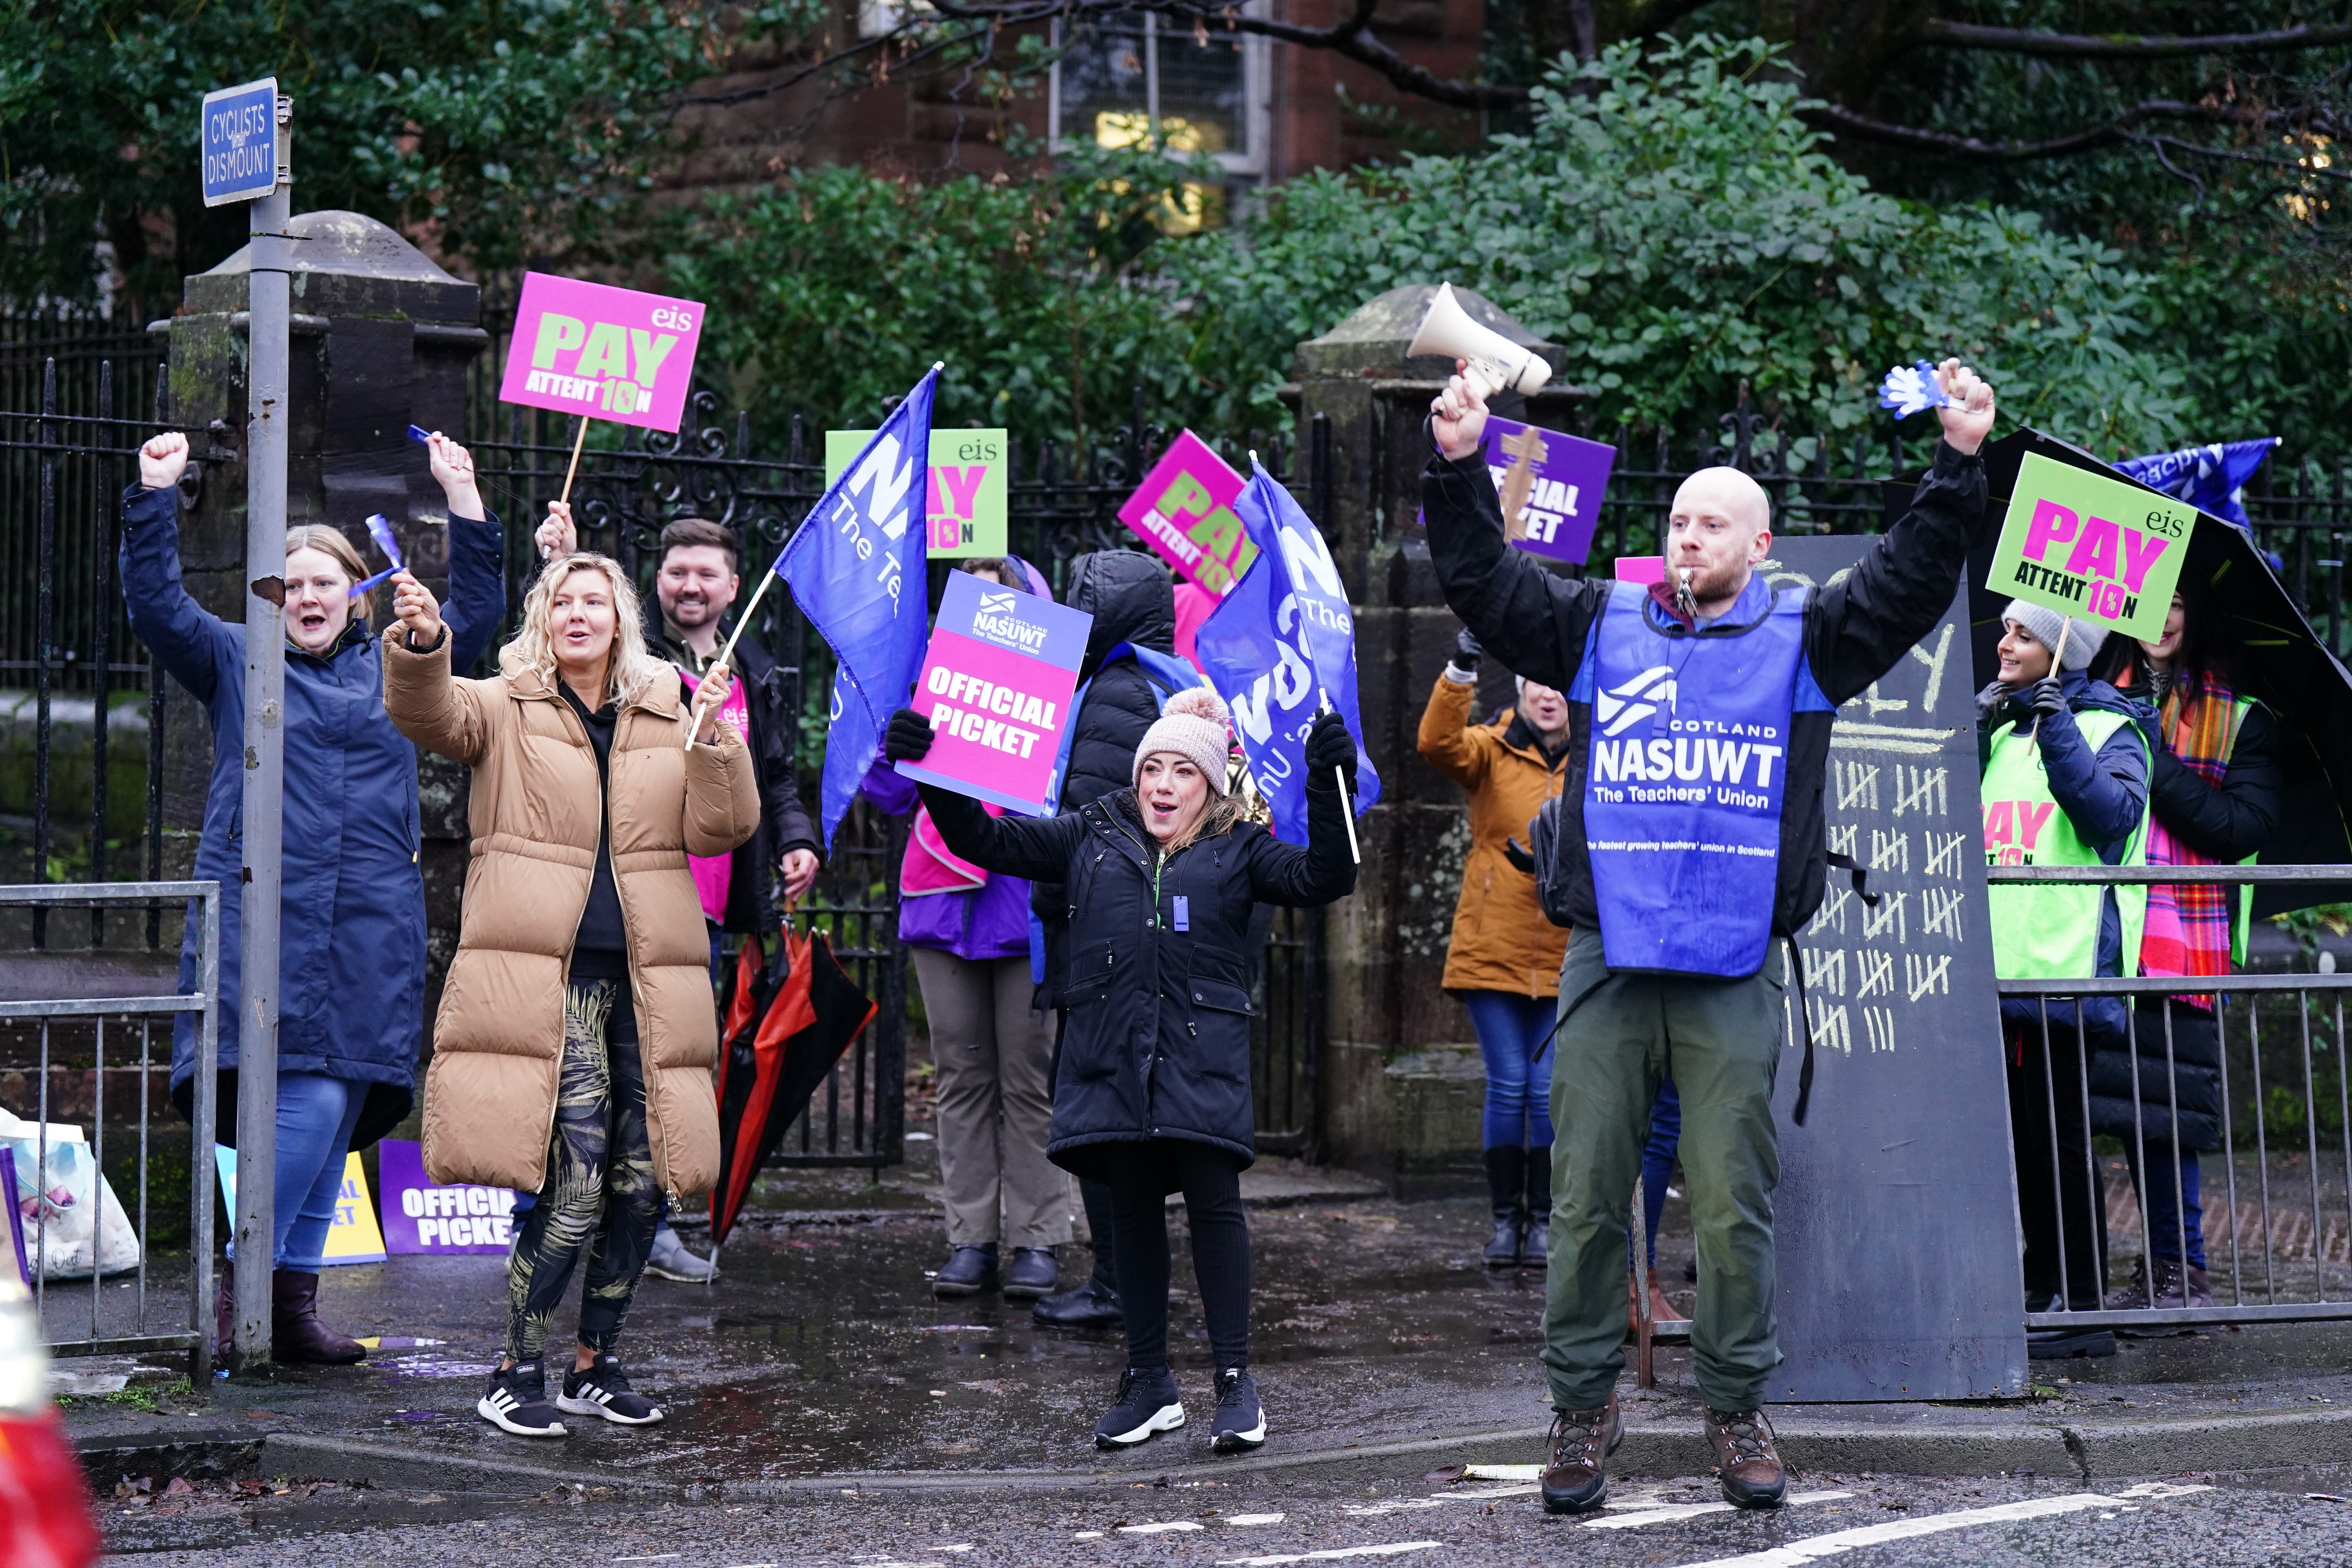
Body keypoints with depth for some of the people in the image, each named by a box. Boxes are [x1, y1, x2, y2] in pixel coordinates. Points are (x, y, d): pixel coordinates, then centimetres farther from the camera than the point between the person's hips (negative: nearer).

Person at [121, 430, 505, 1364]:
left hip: (374, 930, 4)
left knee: (339, 1117, 3)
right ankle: (244, 1285, -7)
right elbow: (156, 604, 1)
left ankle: (293, 1298, 10)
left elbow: (476, 613, 15)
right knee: (306, 1103, -16)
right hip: (263, 918, -4)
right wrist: (156, 498, -7)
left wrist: (463, 502, 9)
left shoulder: (395, 670, 18)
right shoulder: (234, 661, 11)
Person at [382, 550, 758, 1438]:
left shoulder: (668, 717, 15)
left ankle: (595, 1363, 22)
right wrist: (421, 642, -33)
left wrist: (716, 739, -6)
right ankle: (516, 1373, 0)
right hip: (548, 979, -4)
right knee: (575, 1186, -14)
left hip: (645, 981, 4)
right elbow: (427, 712, -14)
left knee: (644, 1183, 4)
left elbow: (719, 831, 7)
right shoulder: (507, 711, 6)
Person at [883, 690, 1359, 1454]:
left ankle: (1236, 1381, -1)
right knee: (1131, 1208, 6)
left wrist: (1326, 786, -14)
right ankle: (1149, 1381, 15)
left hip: (1203, 1054, -2)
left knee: (1213, 1200, -8)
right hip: (1111, 1054, 2)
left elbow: (1320, 880, -2)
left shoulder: (1239, 848, 11)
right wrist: (932, 777, 6)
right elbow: (988, 841, 17)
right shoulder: (1095, 836, 16)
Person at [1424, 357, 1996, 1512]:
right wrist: (1460, 467, -3)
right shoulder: (1599, 628, 12)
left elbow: (1910, 585, 1)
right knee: (1586, 1198, 2)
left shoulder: (1804, 640, 9)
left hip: (1736, 976, -1)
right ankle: (1583, 1406, 12)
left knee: (1734, 1207, 1)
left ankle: (1737, 1407, 12)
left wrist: (1960, 467, -9)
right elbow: (1483, 583, 8)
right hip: (1607, 966, 1)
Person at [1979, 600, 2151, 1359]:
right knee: (2022, 1138, 8)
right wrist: (1975, 729, 5)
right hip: (1997, 969, 7)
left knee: (2057, 1136, -6)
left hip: (2066, 965, -6)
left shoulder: (2108, 728, 1)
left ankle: (2081, 1306, -2)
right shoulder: (2002, 731, 20)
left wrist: (2059, 735, -16)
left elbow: (2112, 816, -14)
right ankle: (2043, 1292, 15)